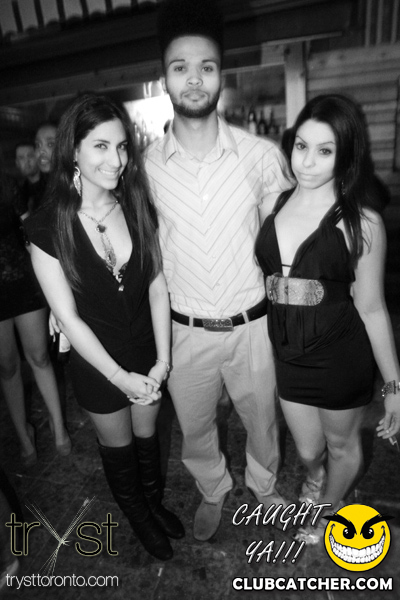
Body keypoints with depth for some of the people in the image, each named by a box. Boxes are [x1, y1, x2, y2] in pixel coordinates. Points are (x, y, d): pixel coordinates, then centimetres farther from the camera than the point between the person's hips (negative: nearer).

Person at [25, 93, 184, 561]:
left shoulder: (138, 207, -8)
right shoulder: (48, 227, -18)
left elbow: (158, 285, -6)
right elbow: (69, 318, -16)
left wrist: (162, 359, -11)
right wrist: (120, 377, -15)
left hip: (148, 353, 3)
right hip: (95, 361, -2)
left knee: (147, 433, 24)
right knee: (117, 445, 22)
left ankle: (155, 502, 56)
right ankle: (138, 517, 53)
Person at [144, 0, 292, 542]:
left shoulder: (262, 155, -8)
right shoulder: (146, 164, -4)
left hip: (252, 325, 0)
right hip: (185, 331, 1)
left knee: (261, 421, 22)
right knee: (195, 428, 21)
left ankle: (263, 485, 55)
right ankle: (213, 492, 53)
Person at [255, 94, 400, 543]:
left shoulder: (360, 222, -13)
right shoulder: (273, 205, -3)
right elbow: (261, 278, 2)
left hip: (341, 357, -2)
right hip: (287, 354, 3)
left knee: (342, 444, 23)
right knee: (307, 449, 23)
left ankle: (329, 506, 57)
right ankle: (314, 475, 63)